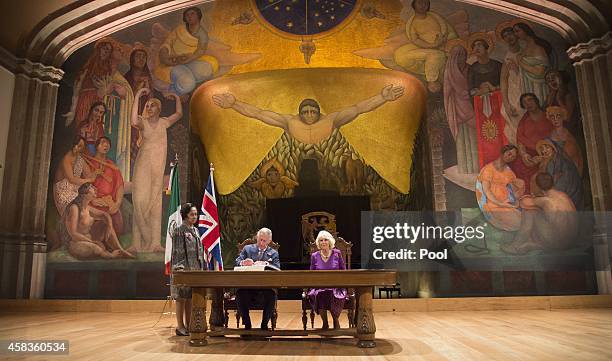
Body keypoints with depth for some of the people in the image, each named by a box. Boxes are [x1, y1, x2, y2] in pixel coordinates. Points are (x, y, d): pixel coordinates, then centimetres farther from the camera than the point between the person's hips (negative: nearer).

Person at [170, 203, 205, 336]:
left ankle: (188, 325, 17)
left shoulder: (196, 230, 13)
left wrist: (201, 267, 13)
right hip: (183, 268, -6)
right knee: (181, 298, 0)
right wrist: (179, 268, -17)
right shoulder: (178, 231, -7)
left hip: (195, 268, 7)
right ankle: (180, 326, 8)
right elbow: (177, 251, -10)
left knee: (190, 298, 10)